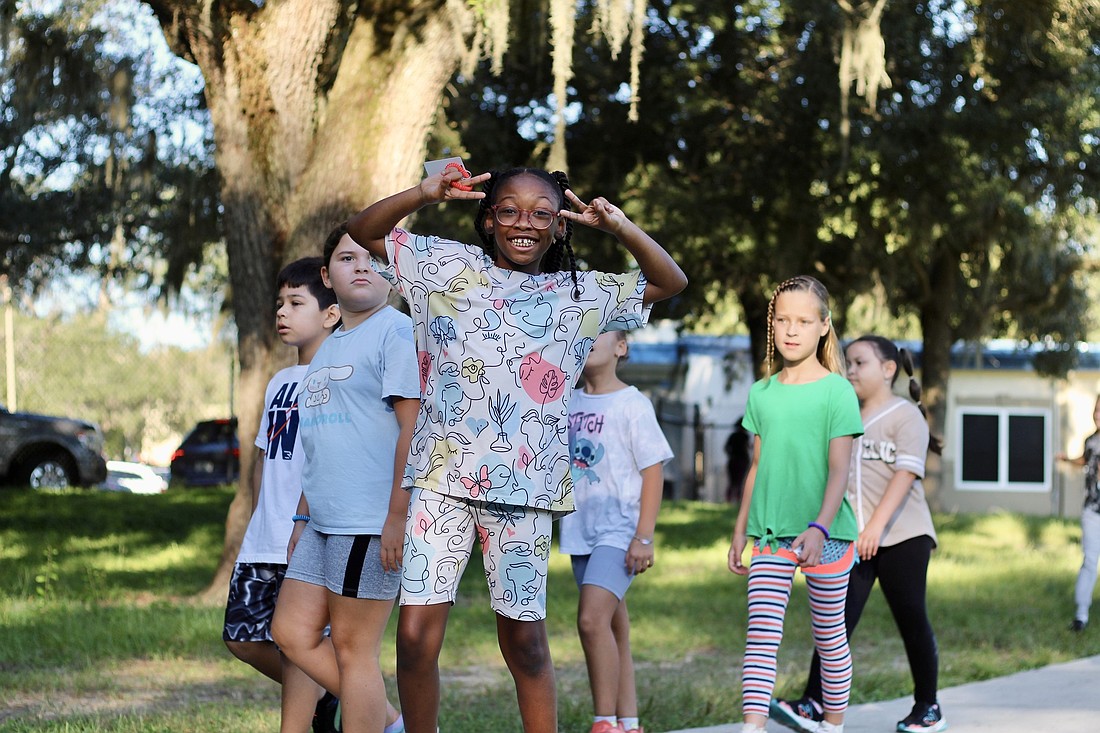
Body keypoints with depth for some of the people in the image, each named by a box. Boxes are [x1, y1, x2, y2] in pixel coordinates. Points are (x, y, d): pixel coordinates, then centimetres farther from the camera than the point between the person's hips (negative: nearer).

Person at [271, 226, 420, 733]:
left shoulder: (395, 331, -8)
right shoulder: (329, 348, 21)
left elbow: (414, 426, -16)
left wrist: (398, 515, -21)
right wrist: (303, 516, 22)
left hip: (372, 521, -10)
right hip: (325, 521, 10)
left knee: (353, 647, -5)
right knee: (292, 633, 7)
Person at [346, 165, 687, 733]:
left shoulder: (580, 294, 11)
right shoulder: (451, 267, 8)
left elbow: (671, 282, 13)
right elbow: (362, 232, 9)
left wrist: (620, 227, -2)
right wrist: (423, 195, -8)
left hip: (523, 487, 1)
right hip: (441, 477, -1)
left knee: (524, 639, 7)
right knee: (416, 635, -6)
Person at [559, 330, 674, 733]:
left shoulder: (632, 404, -6)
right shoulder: (568, 405, 12)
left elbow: (653, 472, -8)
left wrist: (644, 537, -14)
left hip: (619, 529, -6)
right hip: (581, 531, 7)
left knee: (592, 619, -21)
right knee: (613, 630, 11)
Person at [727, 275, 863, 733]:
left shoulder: (837, 391, -5)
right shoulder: (761, 393, 8)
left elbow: (839, 470, -11)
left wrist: (819, 528, -23)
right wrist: (740, 531, 16)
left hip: (825, 535, -3)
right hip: (771, 535, 3)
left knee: (829, 636, 8)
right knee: (761, 634, -7)